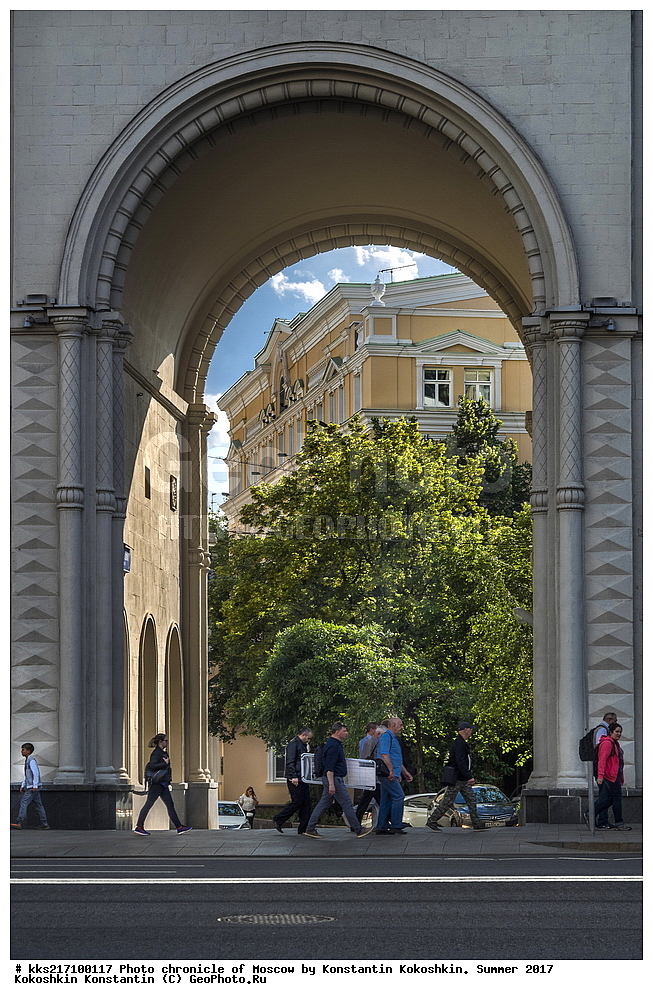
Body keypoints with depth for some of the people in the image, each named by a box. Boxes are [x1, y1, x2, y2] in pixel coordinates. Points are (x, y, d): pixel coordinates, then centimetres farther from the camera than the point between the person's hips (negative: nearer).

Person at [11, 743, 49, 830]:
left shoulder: (31, 761, -12)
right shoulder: (27, 761, 18)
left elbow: (36, 773, -19)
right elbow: (26, 776, 26)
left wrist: (35, 786, -21)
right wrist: (23, 786, 21)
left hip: (32, 787, -10)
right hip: (29, 787, 10)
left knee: (24, 802, -13)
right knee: (38, 805, 8)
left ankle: (19, 823, -16)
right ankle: (44, 824, 8)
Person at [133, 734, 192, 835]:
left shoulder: (163, 752, 17)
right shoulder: (157, 753, -13)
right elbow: (152, 766, -24)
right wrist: (165, 763, -19)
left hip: (163, 784, 10)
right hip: (156, 783, -10)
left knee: (170, 805, 7)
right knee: (148, 804, -5)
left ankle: (179, 827, 7)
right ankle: (139, 827, 0)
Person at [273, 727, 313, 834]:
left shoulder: (303, 745, 21)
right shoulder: (293, 744, -9)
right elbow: (290, 762, -17)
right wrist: (293, 777, -22)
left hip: (302, 779, 10)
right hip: (295, 780, -10)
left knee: (306, 803, 5)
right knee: (297, 802, -10)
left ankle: (303, 829, 6)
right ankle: (278, 820, 2)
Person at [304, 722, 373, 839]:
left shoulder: (334, 743, 15)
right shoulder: (333, 745, -18)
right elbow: (329, 768, -23)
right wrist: (331, 784, -27)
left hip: (329, 779, 11)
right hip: (334, 779, -11)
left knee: (323, 804, 10)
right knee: (347, 804, -3)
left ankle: (310, 829, 10)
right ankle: (358, 830, 2)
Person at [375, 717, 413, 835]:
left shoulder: (394, 738, 24)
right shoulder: (386, 736, -9)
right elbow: (384, 755, -19)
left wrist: (404, 772, 31)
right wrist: (391, 771, -23)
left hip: (391, 774, 11)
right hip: (387, 774, -11)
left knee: (386, 800, 9)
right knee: (398, 795, -13)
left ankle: (381, 827, 10)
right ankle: (396, 825, -13)